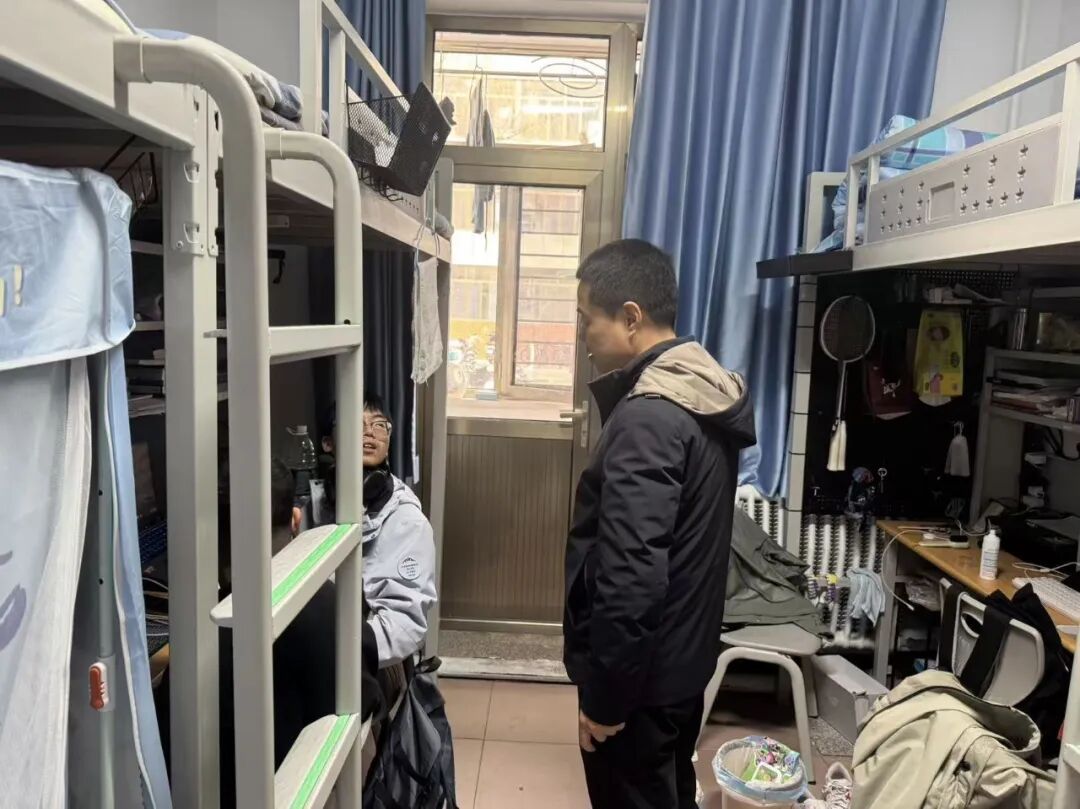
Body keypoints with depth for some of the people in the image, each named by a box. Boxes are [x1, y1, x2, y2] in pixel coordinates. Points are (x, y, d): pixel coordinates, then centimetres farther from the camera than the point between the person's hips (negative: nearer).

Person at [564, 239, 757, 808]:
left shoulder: (647, 419, -26)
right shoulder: (706, 396, 4)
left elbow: (631, 576, -28)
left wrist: (603, 697, -19)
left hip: (641, 674, -9)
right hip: (682, 657, 9)